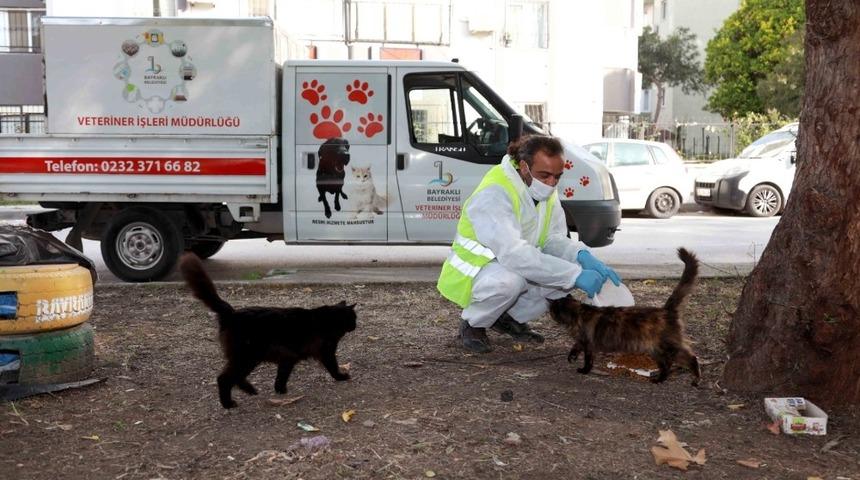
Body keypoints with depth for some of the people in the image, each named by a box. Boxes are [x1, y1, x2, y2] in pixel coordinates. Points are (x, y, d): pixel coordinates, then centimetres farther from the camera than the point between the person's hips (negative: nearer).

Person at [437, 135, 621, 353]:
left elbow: (554, 239, -2)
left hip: (513, 268, 8)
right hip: (473, 273, -8)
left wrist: (583, 256, -25)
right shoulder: (494, 193, -30)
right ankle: (472, 324, -6)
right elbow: (513, 254, -40)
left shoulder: (547, 192, -3)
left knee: (572, 268, -10)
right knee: (508, 280, -39)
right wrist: (575, 275, -43)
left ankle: (510, 318, 8)